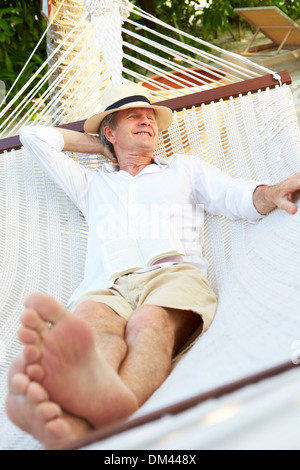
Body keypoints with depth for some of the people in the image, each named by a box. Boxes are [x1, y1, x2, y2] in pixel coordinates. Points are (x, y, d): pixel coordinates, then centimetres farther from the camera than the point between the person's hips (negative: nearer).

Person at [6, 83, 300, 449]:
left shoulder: (184, 168, 34)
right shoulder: (91, 184, 36)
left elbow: (239, 198, 19)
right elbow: (33, 137, 39)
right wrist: (98, 144, 41)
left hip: (172, 274, -1)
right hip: (106, 287, 1)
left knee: (148, 324, -39)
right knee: (90, 322, -38)